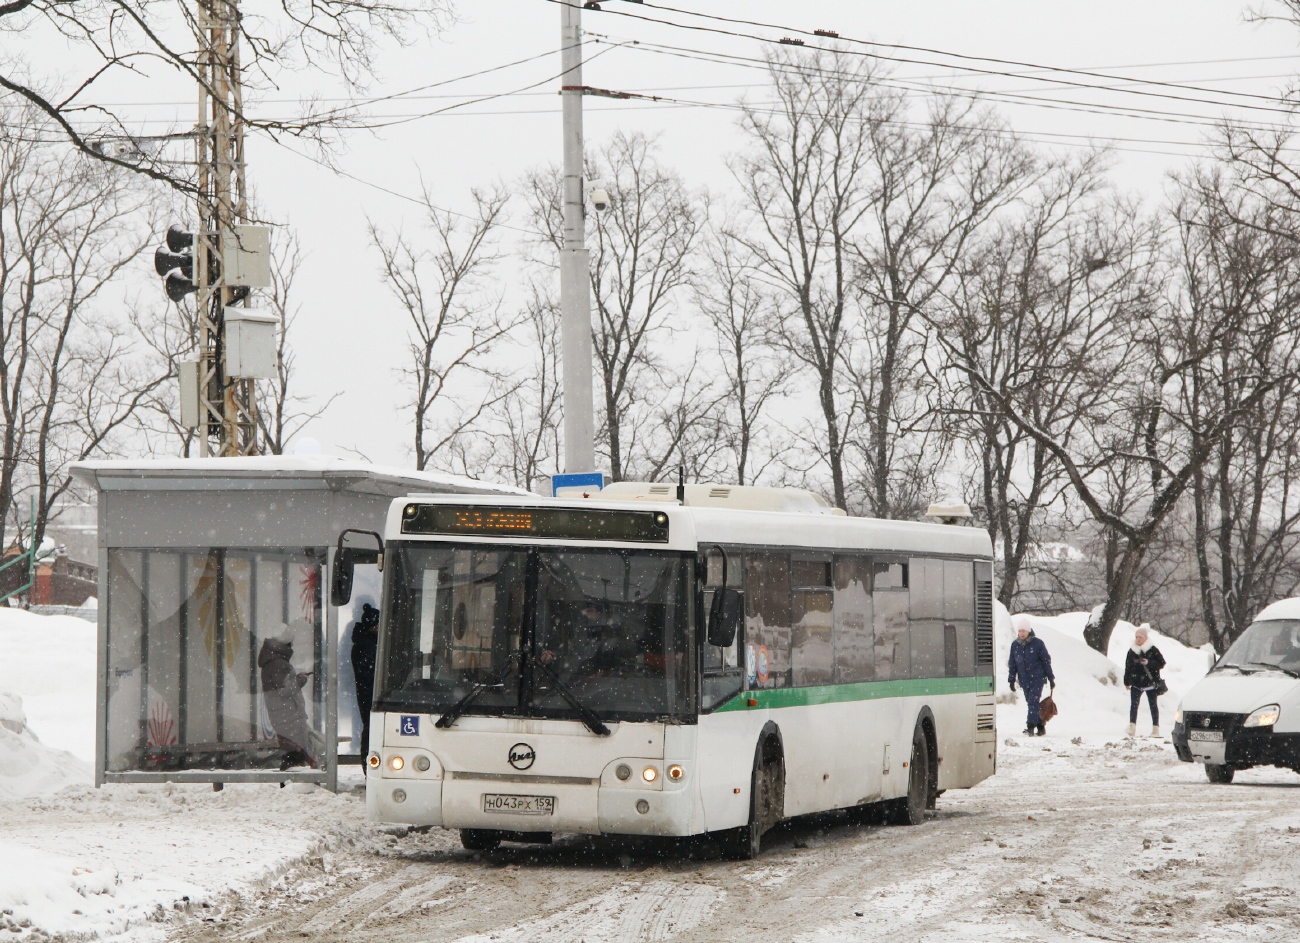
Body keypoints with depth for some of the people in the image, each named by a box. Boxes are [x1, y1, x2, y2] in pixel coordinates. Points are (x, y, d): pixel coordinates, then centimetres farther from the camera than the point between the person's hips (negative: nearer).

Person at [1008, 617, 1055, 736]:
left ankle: (1030, 727, -20)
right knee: (1031, 704, 8)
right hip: (1024, 680, 5)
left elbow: (1046, 661, 0)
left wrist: (1051, 678, 0)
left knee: (1033, 702, -15)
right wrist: (1011, 680, 9)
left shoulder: (1037, 643, -5)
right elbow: (1012, 664, 13)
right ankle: (1040, 727, 17)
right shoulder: (1015, 645, 5)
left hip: (1037, 678, -5)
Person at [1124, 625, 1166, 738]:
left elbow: (1161, 663, -5)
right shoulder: (1132, 651, 5)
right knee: (1134, 704, -11)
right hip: (1136, 683, 2)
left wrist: (1149, 663, -19)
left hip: (1150, 682, -2)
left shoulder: (1153, 650, -4)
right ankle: (1132, 727, -17)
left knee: (1153, 705, 7)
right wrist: (1127, 682, 9)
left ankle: (1155, 728, 13)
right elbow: (1128, 667, 10)